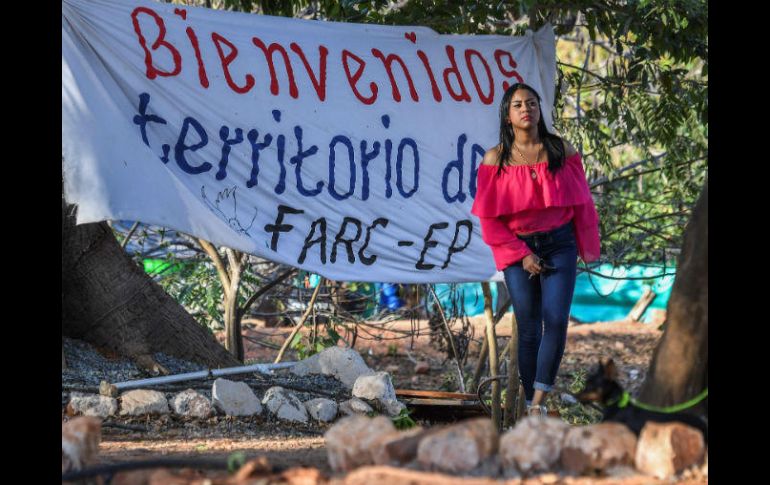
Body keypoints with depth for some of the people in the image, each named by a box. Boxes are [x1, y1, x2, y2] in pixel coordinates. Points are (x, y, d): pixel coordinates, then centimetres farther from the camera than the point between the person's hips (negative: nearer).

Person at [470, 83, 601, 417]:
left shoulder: (562, 151, 1)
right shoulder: (496, 159, -2)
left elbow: (581, 203, 7)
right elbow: (489, 217, -3)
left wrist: (587, 249, 9)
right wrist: (522, 255, -8)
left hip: (559, 245, 0)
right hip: (519, 250, 0)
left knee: (556, 320, -15)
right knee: (529, 329, 2)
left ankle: (539, 401, -14)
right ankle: (532, 409, 10)